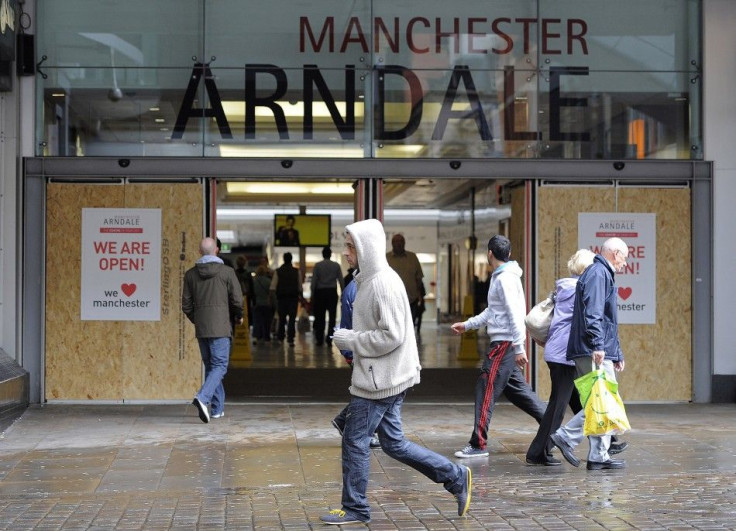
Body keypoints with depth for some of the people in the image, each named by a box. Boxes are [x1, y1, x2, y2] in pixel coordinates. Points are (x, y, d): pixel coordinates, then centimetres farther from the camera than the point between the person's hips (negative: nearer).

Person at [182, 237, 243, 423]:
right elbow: (237, 299, -6)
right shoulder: (227, 272, -6)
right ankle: (202, 397, -25)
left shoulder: (191, 274, 4)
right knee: (219, 366, -2)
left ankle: (217, 408, 16)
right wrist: (239, 316, 14)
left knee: (210, 365, 14)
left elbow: (186, 305, 6)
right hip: (220, 327, -4)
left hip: (201, 328, 4)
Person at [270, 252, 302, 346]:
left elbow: (273, 285, -4)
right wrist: (300, 295, 15)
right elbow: (300, 286, 4)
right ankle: (290, 339, -9)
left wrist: (272, 295, -2)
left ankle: (280, 338, 17)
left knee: (282, 318, 13)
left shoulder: (278, 271, 0)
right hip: (293, 297, -1)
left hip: (281, 297, 1)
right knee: (292, 319, -1)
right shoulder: (296, 271, 1)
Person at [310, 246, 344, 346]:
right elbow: (341, 281, 0)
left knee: (320, 317, 5)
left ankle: (319, 339, 6)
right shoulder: (336, 265, 2)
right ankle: (329, 339, -1)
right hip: (332, 292, 0)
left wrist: (312, 294, 1)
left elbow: (314, 281, -3)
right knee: (332, 316, 4)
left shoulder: (317, 265, -1)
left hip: (320, 292, 0)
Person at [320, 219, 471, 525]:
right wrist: (351, 340, 10)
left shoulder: (384, 283, -19)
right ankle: (456, 478, 17)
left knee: (354, 441, 0)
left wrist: (350, 340, -16)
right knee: (393, 443, 13)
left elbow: (391, 336, -23)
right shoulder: (370, 280, 13)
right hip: (381, 377, 10)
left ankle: (354, 509, 13)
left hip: (379, 380, -10)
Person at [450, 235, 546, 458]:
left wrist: (519, 347, -22)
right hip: (504, 343, 10)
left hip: (505, 344, -10)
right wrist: (467, 325, 27)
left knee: (486, 390, -7)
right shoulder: (500, 276, 16)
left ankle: (478, 444, -5)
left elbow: (515, 314, -20)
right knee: (517, 390, 15)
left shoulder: (505, 278, -15)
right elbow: (492, 312, 26)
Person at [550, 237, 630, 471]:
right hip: (594, 353, -11)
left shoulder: (604, 274, 26)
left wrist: (617, 354, 29)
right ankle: (566, 436, -10)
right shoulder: (598, 273, -8)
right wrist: (598, 346, -27)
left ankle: (599, 456, 10)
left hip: (601, 353, 11)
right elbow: (593, 314, -21)